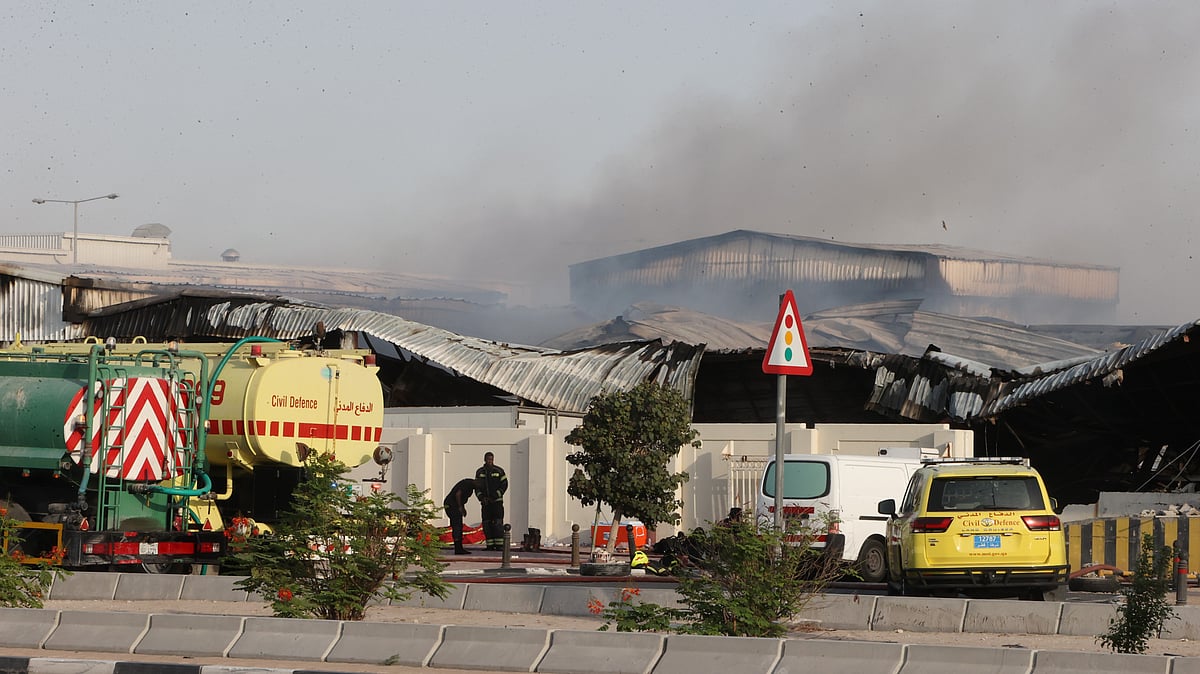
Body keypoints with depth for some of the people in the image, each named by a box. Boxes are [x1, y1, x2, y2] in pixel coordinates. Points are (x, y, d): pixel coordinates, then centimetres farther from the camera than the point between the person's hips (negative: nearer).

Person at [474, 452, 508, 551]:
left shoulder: (499, 471, -1)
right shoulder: (480, 472, 8)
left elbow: (504, 485, -1)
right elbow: (477, 487, 9)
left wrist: (495, 496, -12)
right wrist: (481, 497, -9)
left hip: (497, 501, -3)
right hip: (485, 502, 3)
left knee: (498, 523, -12)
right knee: (487, 524, -1)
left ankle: (500, 545, -13)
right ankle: (490, 545, 3)